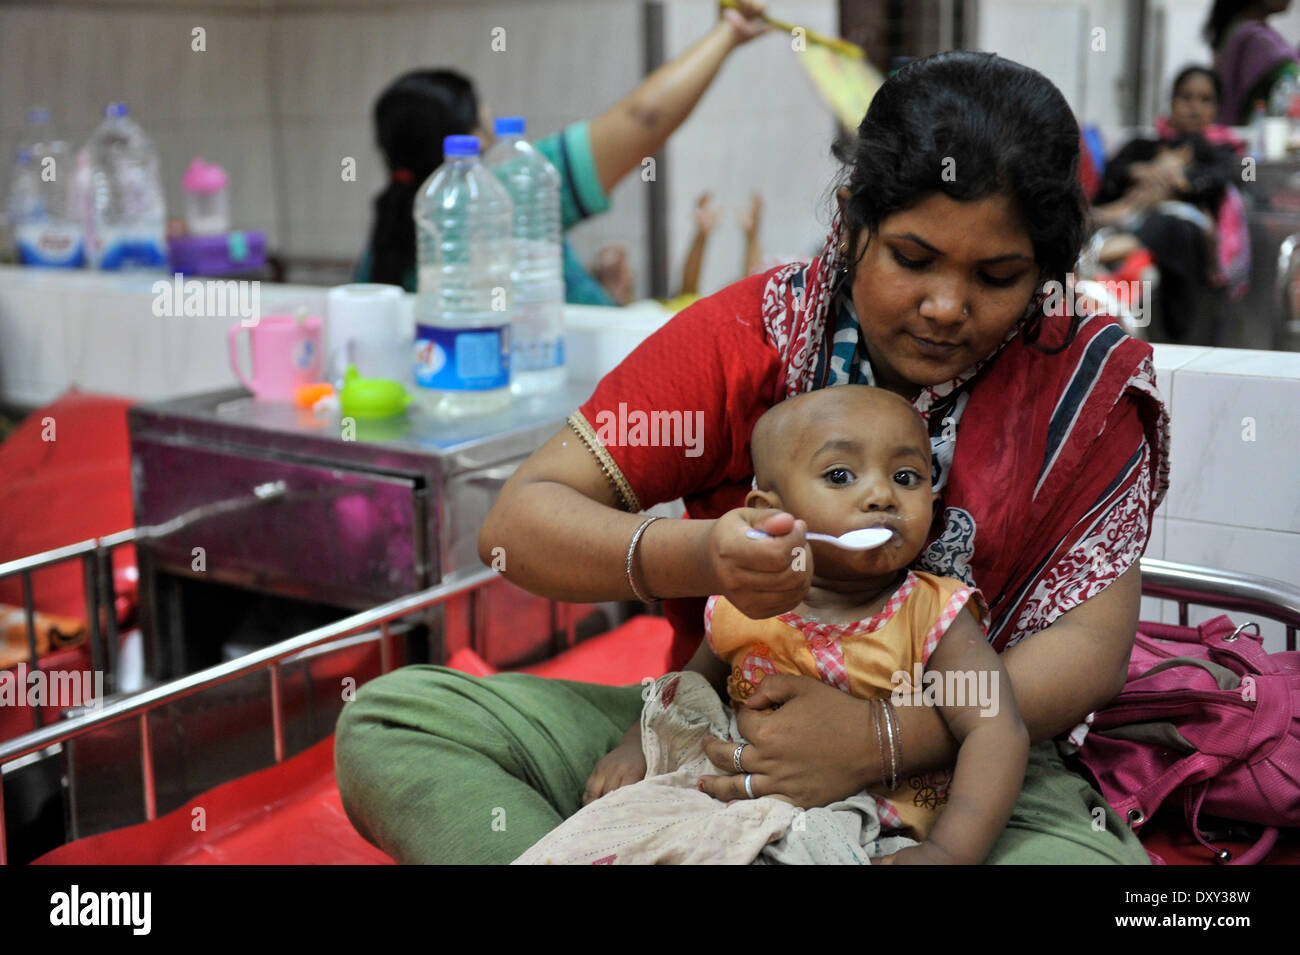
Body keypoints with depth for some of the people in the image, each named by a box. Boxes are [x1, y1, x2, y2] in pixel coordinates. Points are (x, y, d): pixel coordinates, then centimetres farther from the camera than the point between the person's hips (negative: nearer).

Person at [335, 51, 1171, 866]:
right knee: (391, 719, -14)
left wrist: (880, 738, -26)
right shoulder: (751, 331, -5)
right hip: (717, 736, 2)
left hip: (959, 763, -1)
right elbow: (518, 522, -9)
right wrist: (690, 557, -31)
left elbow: (1092, 643, -10)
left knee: (1086, 854, -37)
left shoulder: (1082, 383, -4)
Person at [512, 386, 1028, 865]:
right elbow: (692, 688, 23)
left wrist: (948, 851, -27)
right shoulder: (741, 608, 4)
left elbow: (997, 731, -16)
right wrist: (637, 747, 7)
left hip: (874, 840, -3)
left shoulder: (933, 618, -7)